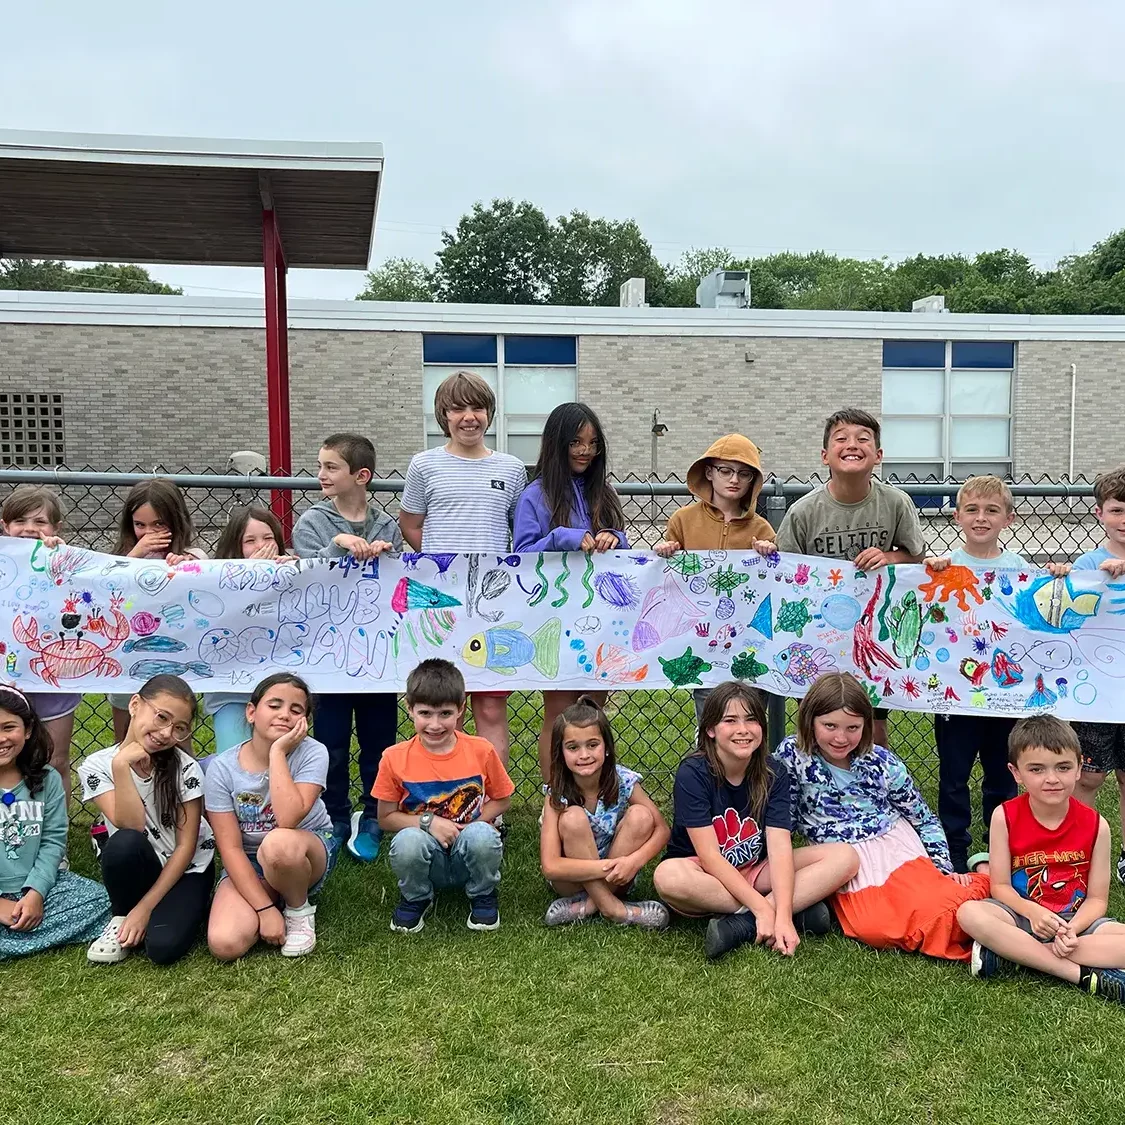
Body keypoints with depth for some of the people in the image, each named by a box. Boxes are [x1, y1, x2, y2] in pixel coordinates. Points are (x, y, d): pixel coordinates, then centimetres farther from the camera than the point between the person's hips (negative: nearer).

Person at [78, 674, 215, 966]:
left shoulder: (185, 768, -14)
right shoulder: (96, 766, -12)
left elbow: (186, 845, -13)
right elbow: (131, 828, -23)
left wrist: (145, 906, -17)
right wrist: (121, 766, -31)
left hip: (186, 869, -1)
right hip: (137, 870, 2)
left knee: (163, 948, -27)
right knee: (125, 843, -34)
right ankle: (122, 918, -6)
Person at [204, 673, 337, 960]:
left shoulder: (312, 753, -17)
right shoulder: (222, 768, -13)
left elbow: (288, 820, -33)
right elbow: (231, 848, -14)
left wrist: (278, 752, -30)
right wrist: (265, 908, -22)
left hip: (310, 852, -1)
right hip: (248, 863, 1)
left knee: (278, 843, -38)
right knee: (224, 944, -25)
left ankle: (300, 910, -7)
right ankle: (279, 902, 6)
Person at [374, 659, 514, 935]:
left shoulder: (481, 751, -8)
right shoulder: (395, 759, -9)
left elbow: (501, 799, 4)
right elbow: (386, 817, -2)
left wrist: (469, 827, -13)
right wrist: (427, 822, -19)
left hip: (467, 853, 0)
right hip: (426, 857, 0)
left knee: (483, 835, -34)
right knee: (408, 840, -34)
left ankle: (483, 897, 0)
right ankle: (415, 899, 1)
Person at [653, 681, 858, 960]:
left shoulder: (773, 773, -7)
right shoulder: (692, 774, -18)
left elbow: (780, 847, -18)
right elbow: (709, 857, -22)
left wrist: (782, 916, -32)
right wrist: (762, 908, -29)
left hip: (755, 872, 4)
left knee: (844, 857, -15)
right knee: (668, 876, -39)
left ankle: (742, 925, -27)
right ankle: (799, 907, -26)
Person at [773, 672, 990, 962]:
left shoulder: (883, 763, 0)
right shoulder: (792, 754, -6)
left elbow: (924, 819, 11)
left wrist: (945, 870, 4)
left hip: (899, 850, 1)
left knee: (937, 909, -32)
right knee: (873, 928, -31)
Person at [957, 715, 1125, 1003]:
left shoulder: (1095, 825, -5)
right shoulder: (1005, 817, -7)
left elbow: (1097, 898, -4)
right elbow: (1000, 886, -6)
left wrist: (1072, 929, -24)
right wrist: (1033, 912, -26)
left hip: (1077, 919, 1)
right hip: (1021, 913, -1)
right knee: (970, 913, -33)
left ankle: (1011, 952, -26)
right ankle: (1083, 976, -28)